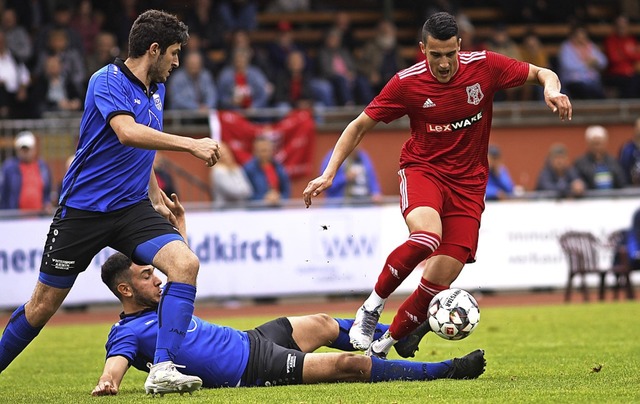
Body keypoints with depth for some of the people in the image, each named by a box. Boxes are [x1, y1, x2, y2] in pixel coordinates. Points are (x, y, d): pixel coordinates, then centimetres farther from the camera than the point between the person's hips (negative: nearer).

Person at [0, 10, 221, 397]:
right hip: (83, 209, -6)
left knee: (185, 263, -21)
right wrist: (191, 144, -37)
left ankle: (163, 369, -27)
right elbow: (128, 133, -33)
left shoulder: (157, 90, 11)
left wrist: (156, 196, 24)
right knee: (43, 306, 3)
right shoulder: (107, 81, -14)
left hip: (132, 209, 6)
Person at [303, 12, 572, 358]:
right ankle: (371, 308, -15)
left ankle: (384, 345, 12)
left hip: (468, 183, 2)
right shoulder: (407, 83, -10)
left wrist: (552, 89, -19)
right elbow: (360, 126, 0)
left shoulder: (484, 66, -8)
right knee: (427, 235, -36)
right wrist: (328, 174, -7)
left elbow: (542, 74, 5)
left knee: (440, 281, -8)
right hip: (423, 169, -2)